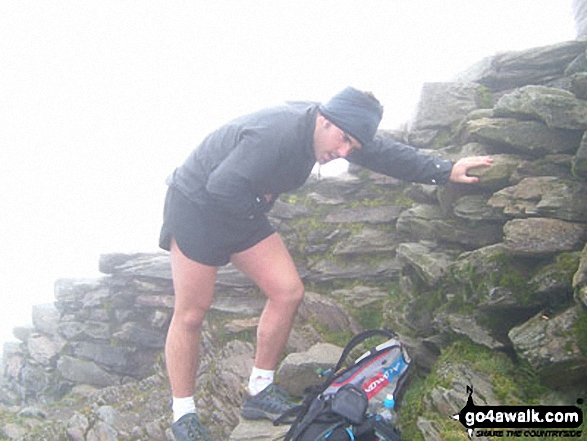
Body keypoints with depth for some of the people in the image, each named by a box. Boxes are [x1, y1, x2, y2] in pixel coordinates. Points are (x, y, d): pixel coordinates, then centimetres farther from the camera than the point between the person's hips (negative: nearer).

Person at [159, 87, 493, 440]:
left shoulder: (322, 128, -4)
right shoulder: (275, 134, -33)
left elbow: (382, 153, 2)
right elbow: (221, 189, -35)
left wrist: (445, 171, -1)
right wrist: (257, 208, -15)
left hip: (242, 212, 8)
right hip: (196, 207, -8)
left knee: (288, 293, -1)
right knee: (191, 315, -3)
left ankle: (260, 392, 13)